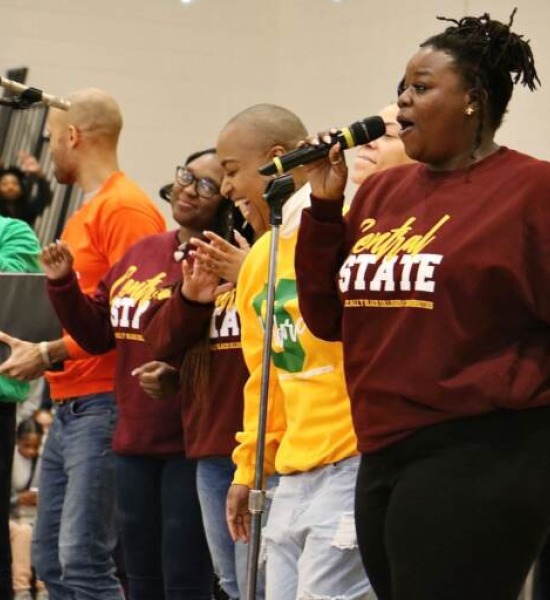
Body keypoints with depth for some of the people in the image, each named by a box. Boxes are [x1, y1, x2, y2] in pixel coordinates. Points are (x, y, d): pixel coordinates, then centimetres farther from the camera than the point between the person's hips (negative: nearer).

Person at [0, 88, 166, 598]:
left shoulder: (125, 208, -11)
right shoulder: (84, 213, 19)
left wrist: (51, 353, -18)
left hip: (104, 405, -10)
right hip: (68, 407, 10)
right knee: (49, 556, 12)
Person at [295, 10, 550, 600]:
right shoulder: (381, 191, 13)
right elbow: (328, 317, 15)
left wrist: (501, 396, -14)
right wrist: (324, 208, 7)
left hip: (478, 458, -7)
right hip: (383, 458, 7)